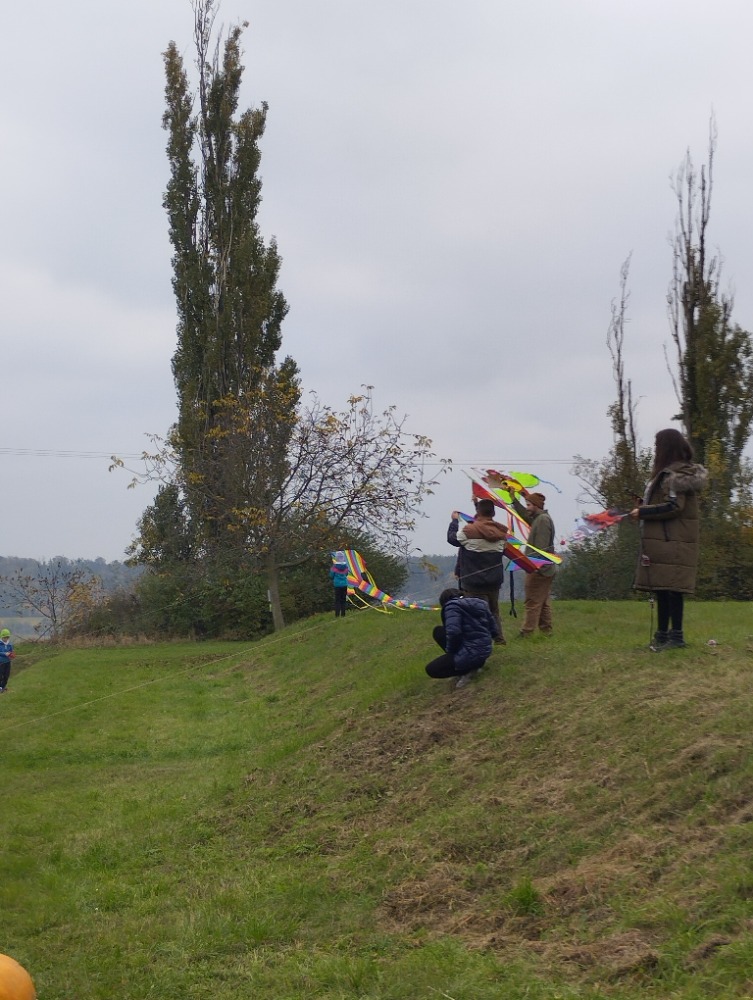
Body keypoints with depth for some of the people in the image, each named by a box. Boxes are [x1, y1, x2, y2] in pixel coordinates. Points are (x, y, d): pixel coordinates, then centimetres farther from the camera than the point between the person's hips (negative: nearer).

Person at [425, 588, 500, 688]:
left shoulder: (452, 606, -9)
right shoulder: (480, 604, 13)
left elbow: (453, 632, -24)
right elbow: (493, 631, 13)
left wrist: (450, 650, -7)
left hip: (470, 654, -8)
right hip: (485, 651, 8)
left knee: (431, 669, 6)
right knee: (438, 631, 21)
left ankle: (467, 671, -2)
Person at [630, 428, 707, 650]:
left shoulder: (674, 473, -13)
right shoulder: (669, 472, 18)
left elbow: (673, 507, -20)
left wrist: (642, 512, -13)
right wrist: (645, 507, 11)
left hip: (671, 542, -10)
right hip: (664, 540, 10)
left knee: (671, 588, -10)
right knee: (662, 588, 11)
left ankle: (676, 636, -9)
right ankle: (663, 635, 16)